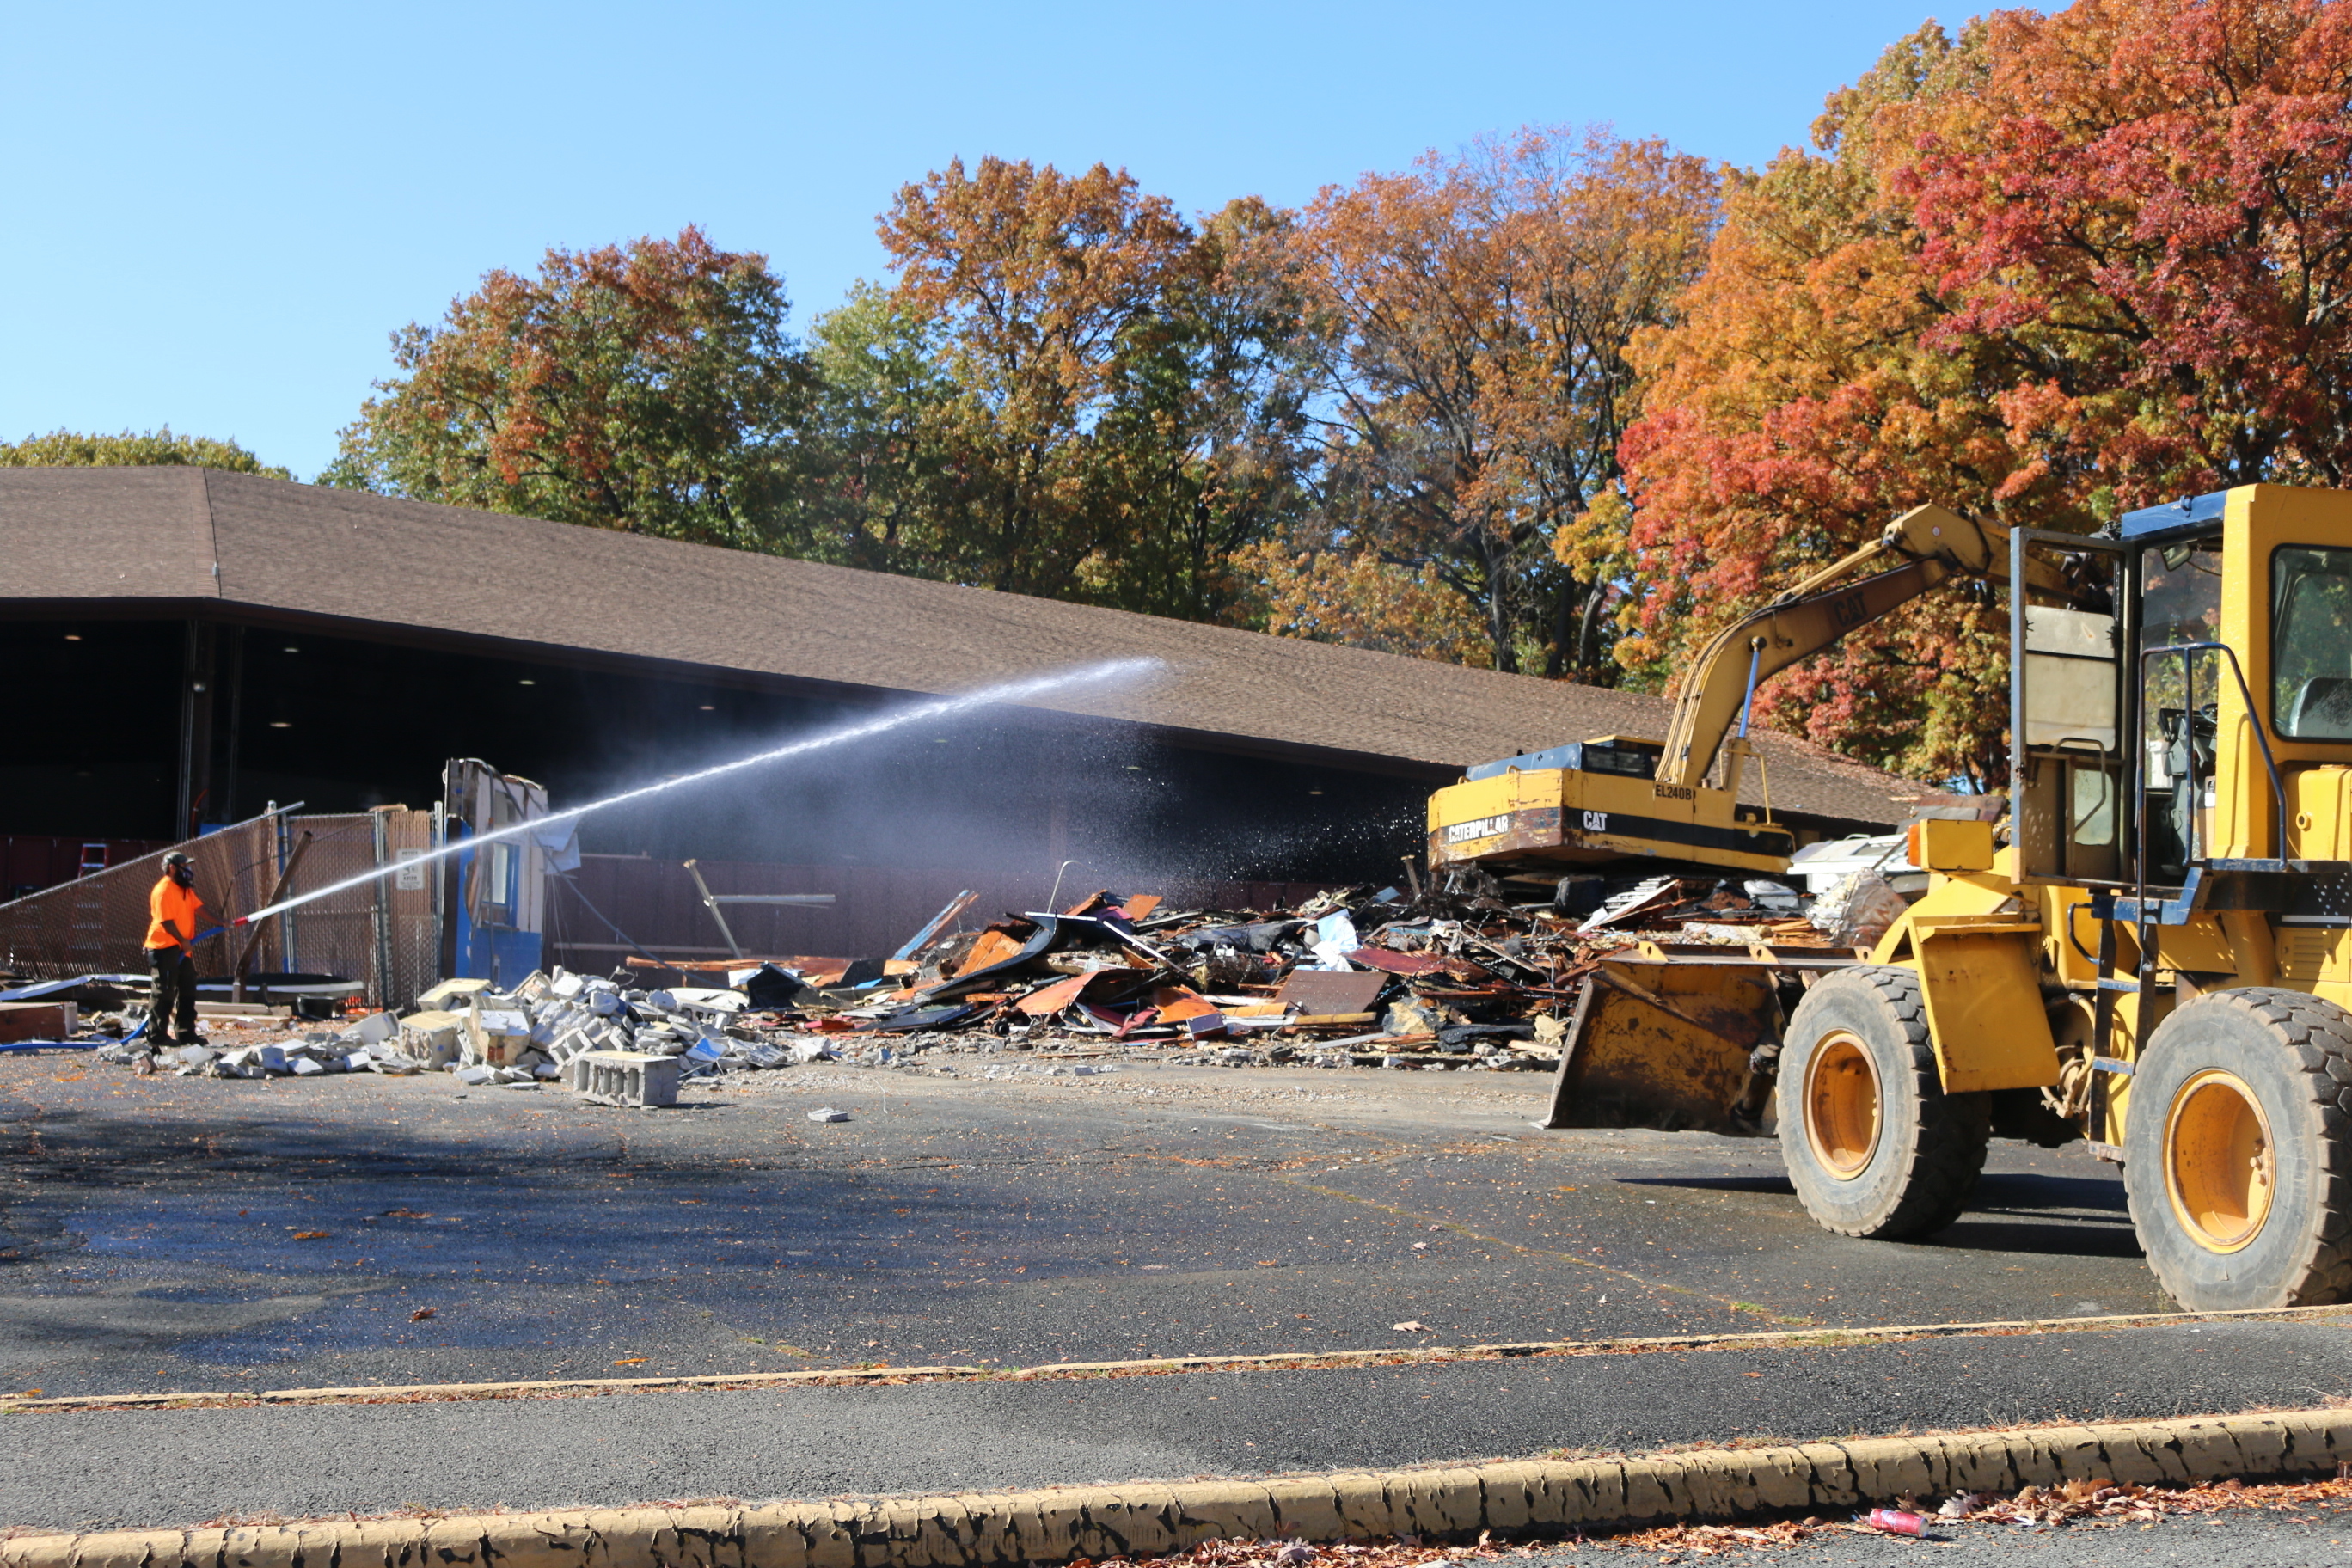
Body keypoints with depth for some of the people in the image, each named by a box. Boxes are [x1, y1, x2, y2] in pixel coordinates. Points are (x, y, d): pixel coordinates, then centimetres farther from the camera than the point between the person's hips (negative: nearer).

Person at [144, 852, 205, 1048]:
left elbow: (198, 908, 14)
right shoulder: (164, 890, -15)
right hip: (165, 948, -10)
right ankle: (157, 1035, -5)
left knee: (187, 991, 13)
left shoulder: (185, 889, 16)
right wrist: (183, 941, -18)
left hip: (183, 949, 10)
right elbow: (166, 921, -19)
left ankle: (186, 1033, 20)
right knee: (164, 992, -8)